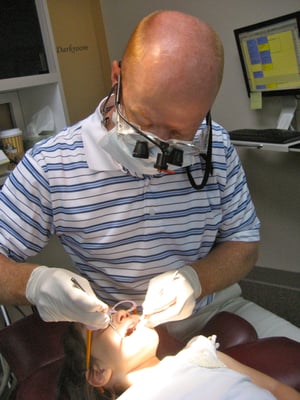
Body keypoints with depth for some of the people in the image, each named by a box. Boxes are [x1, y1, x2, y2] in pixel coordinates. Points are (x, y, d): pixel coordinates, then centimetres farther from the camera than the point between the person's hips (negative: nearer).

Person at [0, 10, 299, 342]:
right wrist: (33, 282, -30)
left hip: (213, 311, 2)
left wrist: (193, 279, -19)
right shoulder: (48, 167, -16)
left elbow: (244, 246, 1)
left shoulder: (217, 147, -6)